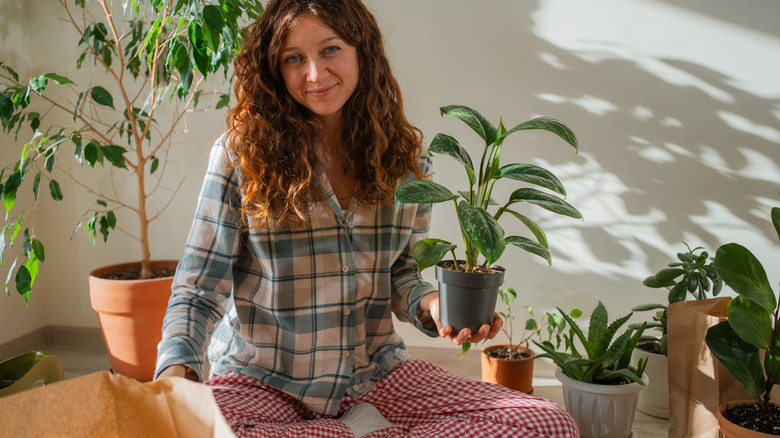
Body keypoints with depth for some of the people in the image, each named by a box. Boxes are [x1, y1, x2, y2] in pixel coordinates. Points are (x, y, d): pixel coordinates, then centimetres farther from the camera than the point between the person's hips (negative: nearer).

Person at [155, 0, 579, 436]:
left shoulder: (403, 159, 3)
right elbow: (201, 286, -7)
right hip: (262, 379, -2)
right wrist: (178, 370, -26)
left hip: (375, 372, 3)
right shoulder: (241, 154, -7)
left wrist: (431, 303, -10)